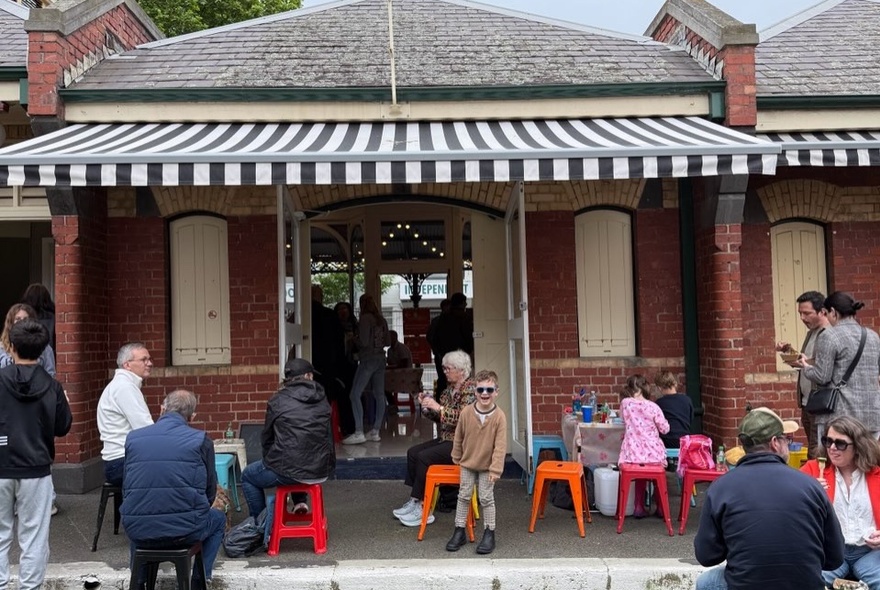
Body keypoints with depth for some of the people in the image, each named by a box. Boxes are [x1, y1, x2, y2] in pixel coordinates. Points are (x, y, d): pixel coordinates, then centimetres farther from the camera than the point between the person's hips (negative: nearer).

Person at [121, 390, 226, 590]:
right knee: (218, 519, 31)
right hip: (185, 530, -3)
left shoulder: (133, 437, 8)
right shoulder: (200, 440, 0)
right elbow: (210, 492, 6)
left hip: (139, 532, 3)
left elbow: (126, 490, 15)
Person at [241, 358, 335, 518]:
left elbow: (266, 438, 7)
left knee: (247, 476, 22)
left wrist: (270, 461, 25)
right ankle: (300, 501, 23)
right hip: (322, 471, 5)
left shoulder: (278, 401, -4)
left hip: (288, 471, -5)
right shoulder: (322, 401, 6)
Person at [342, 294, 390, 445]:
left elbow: (363, 341, -15)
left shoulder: (365, 318, -10)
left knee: (355, 394, -7)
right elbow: (387, 342, 14)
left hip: (368, 359, -8)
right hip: (381, 358, 8)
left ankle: (359, 433, -14)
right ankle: (375, 431, 12)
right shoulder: (382, 320, 11)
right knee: (379, 395, 8)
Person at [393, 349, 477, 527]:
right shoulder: (449, 389, 14)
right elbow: (438, 417, 16)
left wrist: (439, 407, -25)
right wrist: (427, 406, -2)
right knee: (413, 452, -3)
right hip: (445, 439, 9)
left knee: (424, 457, -21)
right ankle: (414, 501, -3)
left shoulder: (470, 389, -12)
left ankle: (419, 506, -13)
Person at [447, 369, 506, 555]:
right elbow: (458, 437, 2)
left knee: (486, 499, 4)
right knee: (464, 497, 10)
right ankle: (459, 531, 22)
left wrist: (496, 469, -19)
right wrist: (456, 457, 10)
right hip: (467, 463, 2)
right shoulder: (466, 412, -12)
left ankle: (489, 533, 18)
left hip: (487, 466, -2)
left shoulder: (499, 416, -19)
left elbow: (500, 445, -18)